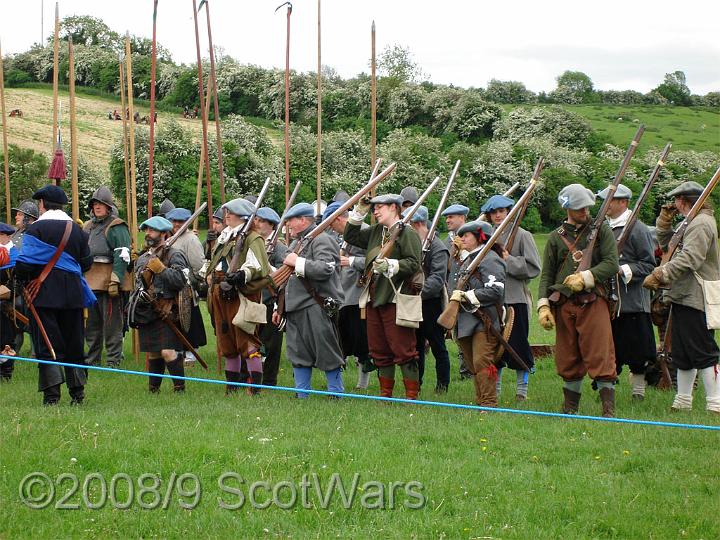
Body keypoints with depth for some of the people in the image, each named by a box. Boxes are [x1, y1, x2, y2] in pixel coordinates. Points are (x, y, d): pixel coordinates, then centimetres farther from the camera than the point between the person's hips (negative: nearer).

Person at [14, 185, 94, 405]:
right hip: (73, 293, 5)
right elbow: (86, 263, 13)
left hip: (44, 294, -5)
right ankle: (77, 391, 13)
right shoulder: (76, 229, 9)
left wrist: (22, 279, 4)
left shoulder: (36, 228, -9)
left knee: (46, 343, -1)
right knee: (74, 343, 11)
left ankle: (51, 393, -7)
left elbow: (24, 263, -15)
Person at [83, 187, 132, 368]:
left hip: (109, 283, -8)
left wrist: (115, 280, -22)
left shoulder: (117, 227, -7)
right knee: (91, 324, 14)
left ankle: (113, 361, 0)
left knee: (112, 324, -5)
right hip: (90, 282, 8)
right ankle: (92, 359, 23)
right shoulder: (88, 227, 19)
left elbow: (122, 256, -15)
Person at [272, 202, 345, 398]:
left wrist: (298, 262, -17)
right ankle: (302, 396, 18)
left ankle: (337, 395, 4)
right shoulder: (295, 244, 21)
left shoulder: (321, 240, -8)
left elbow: (325, 270, -24)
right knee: (298, 353, 11)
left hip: (316, 309, -9)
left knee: (327, 355, -4)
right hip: (295, 309, 9)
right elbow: (287, 279, 27)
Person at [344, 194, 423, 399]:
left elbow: (414, 263, -15)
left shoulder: (407, 233, -7)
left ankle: (412, 395, 0)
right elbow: (350, 236, 24)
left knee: (403, 349, -5)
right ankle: (385, 394, 21)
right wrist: (359, 213, 14)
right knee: (379, 350, 12)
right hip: (374, 298, 8)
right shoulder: (375, 232, 16)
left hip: (396, 299, -8)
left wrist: (391, 265, -27)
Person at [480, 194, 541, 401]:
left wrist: (509, 261, -12)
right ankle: (494, 390, 18)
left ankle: (522, 390, 10)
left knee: (518, 343, 0)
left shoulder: (522, 235, -2)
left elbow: (533, 268, -8)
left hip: (516, 298, -4)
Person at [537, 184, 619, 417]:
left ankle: (609, 410, -7)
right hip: (564, 304, 3)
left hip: (593, 301, -3)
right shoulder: (556, 236, 13)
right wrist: (543, 305, 1)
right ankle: (569, 410, 17)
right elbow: (546, 275, 13)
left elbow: (612, 264, -2)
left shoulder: (601, 230, 7)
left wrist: (586, 278, -13)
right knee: (568, 360, 7)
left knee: (600, 356, -8)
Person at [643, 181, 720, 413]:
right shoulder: (689, 223, 19)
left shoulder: (701, 223, -14)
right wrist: (664, 221, 14)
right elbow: (668, 244, 27)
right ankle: (682, 401, 20)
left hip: (696, 298, -11)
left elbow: (689, 259, -25)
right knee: (682, 353, 14)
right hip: (683, 297, 11)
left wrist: (660, 275, -24)